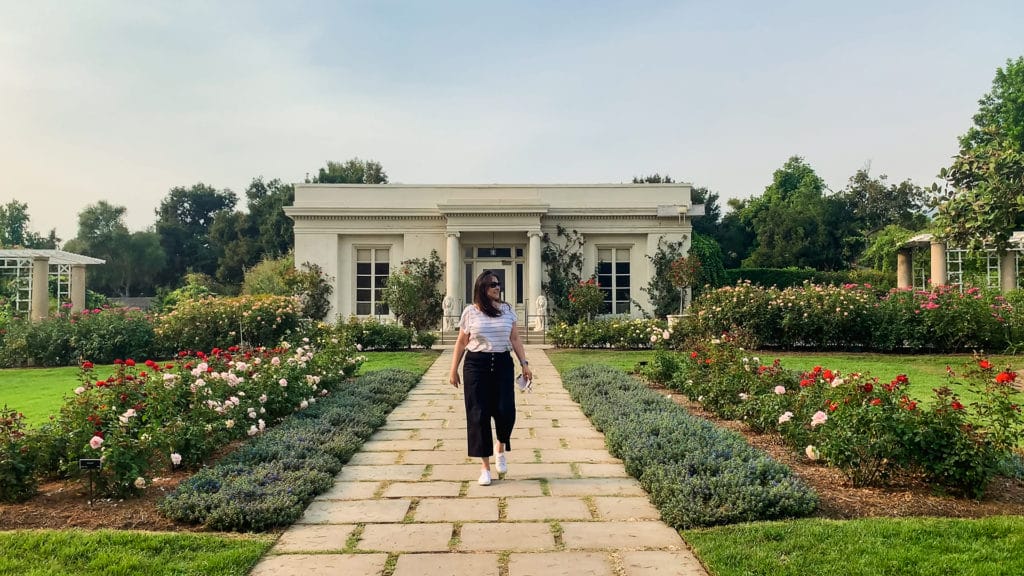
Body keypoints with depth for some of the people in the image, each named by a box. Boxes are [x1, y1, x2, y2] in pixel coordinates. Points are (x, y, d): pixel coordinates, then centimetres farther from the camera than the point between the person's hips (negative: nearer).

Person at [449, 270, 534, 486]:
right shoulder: (470, 312, 2)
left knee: (505, 411, -8)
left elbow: (515, 340, 12)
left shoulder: (507, 310, 8)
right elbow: (461, 343, 7)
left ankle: (500, 448, 24)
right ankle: (485, 466, 10)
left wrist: (524, 363, 4)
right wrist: (453, 371, 6)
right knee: (478, 415, -2)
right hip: (476, 365, -1)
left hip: (503, 364, 2)